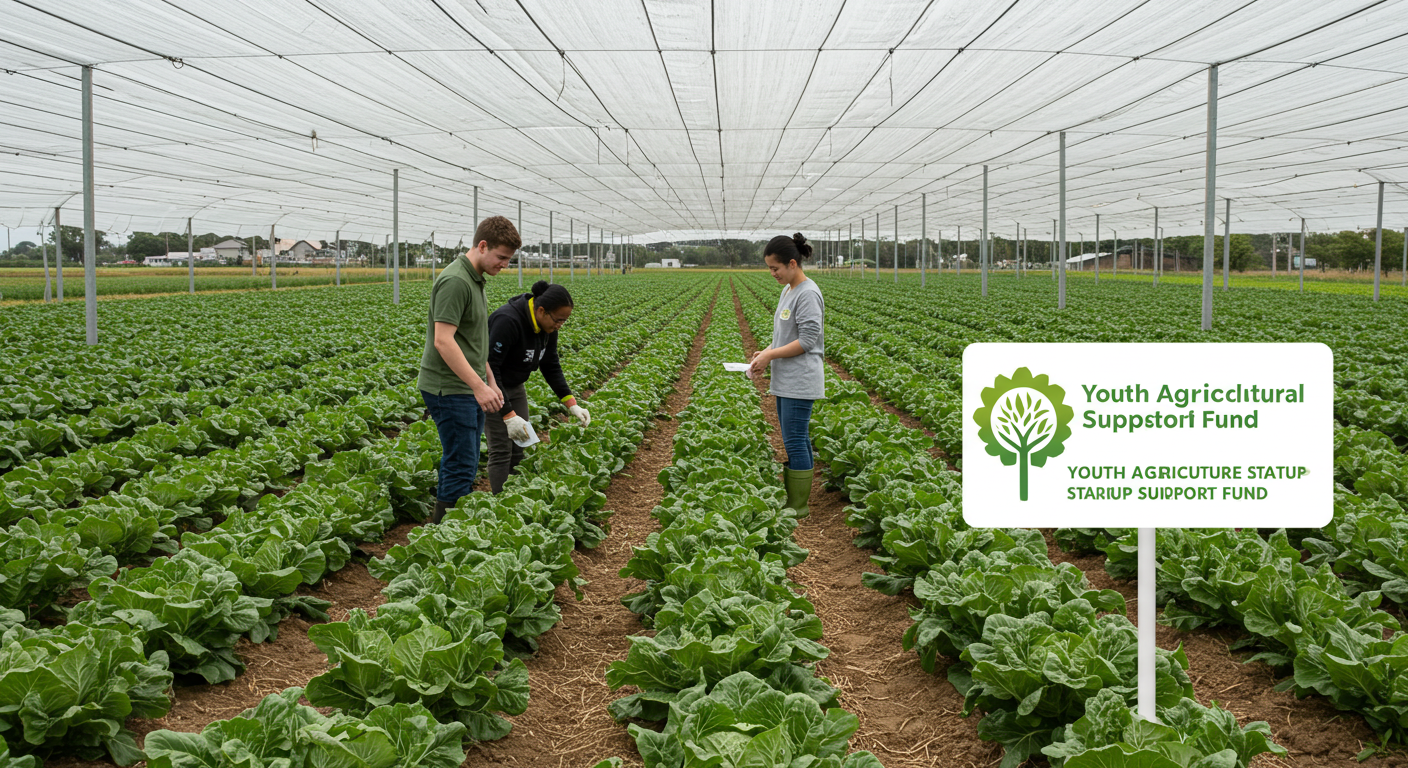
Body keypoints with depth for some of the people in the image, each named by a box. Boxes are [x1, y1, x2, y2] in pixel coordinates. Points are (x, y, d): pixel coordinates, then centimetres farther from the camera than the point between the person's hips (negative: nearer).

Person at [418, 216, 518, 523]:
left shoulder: (475, 279, 12)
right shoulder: (455, 281, -20)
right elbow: (443, 340, -26)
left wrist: (490, 382, 19)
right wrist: (479, 386, -27)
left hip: (470, 388, 10)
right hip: (449, 389, -10)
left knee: (464, 465, 14)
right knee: (461, 467, -8)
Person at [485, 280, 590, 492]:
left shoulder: (547, 325, -8)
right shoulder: (508, 321, -33)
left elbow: (551, 366, 3)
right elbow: (489, 368, -32)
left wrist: (572, 404, -6)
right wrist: (508, 415, -33)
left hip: (514, 386, 8)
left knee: (520, 449, 5)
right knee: (502, 449, -9)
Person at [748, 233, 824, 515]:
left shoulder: (808, 294, -16)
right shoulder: (788, 291, 14)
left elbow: (807, 341, -19)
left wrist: (771, 355, -16)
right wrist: (766, 353, 5)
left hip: (800, 382, -10)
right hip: (786, 381, 10)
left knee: (795, 441, -6)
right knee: (796, 440, 13)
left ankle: (798, 505, 0)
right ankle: (795, 498, 20)